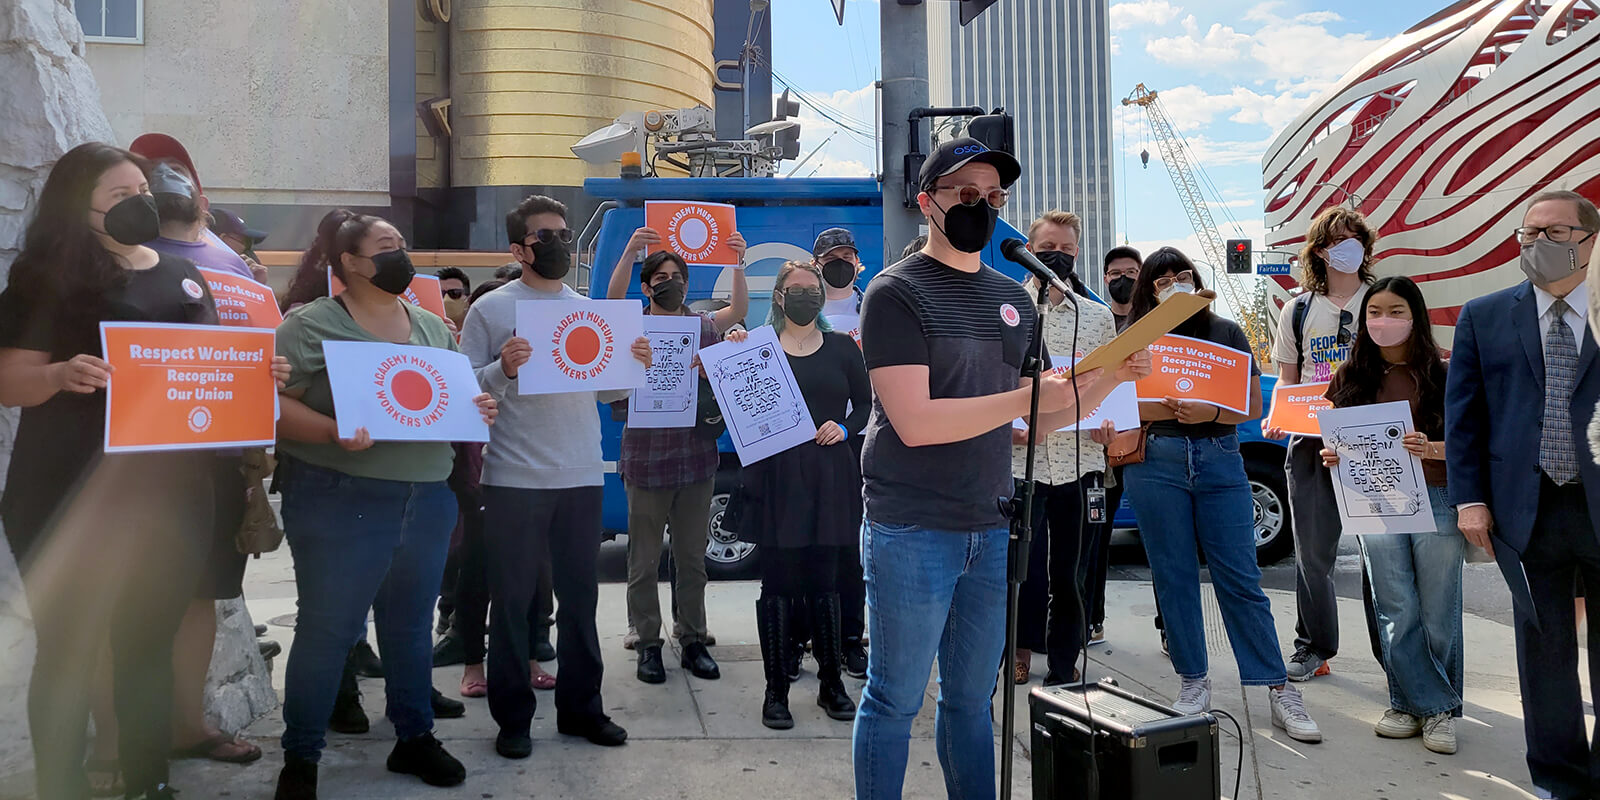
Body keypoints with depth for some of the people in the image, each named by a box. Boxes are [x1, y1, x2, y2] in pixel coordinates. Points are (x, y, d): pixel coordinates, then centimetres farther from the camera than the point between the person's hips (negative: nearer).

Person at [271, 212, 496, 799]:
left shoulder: (434, 327, 14)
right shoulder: (311, 325, -4)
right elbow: (273, 405, -10)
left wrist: (476, 412, -2)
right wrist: (332, 432, -26)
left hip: (428, 501, 6)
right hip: (340, 501, -5)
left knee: (412, 625, 15)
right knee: (327, 630, 2)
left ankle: (415, 738, 29)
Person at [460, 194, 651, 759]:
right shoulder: (490, 309, 0)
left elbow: (607, 392, 13)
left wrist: (636, 365, -5)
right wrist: (503, 369, -24)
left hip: (582, 476, 4)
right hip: (515, 477, -4)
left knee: (580, 595, 11)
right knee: (512, 599, 4)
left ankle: (580, 706, 23)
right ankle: (512, 716, 16)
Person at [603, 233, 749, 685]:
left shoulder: (704, 328, 10)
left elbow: (739, 310, -4)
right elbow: (613, 301, -18)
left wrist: (738, 262, -18)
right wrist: (630, 252, -31)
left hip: (697, 459, 3)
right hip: (646, 458, -3)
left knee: (692, 559, 11)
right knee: (644, 561, 5)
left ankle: (693, 642, 21)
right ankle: (648, 644, 16)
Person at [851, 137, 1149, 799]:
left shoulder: (1013, 298, 13)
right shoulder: (897, 292, -7)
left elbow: (1045, 417, 15)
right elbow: (915, 422, -18)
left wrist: (1111, 376, -1)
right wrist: (1027, 395, -21)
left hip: (993, 530, 6)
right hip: (913, 531, -6)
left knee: (971, 700, 16)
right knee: (894, 701, 5)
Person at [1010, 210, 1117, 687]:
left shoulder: (1098, 316, 12)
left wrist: (1110, 423, -5)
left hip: (1080, 461, 2)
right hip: (1019, 458, -2)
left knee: (1073, 575, 8)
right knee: (1024, 568, 2)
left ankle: (1063, 668, 23)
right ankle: (1022, 646, 27)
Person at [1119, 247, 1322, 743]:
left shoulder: (1227, 333, 11)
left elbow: (1253, 407, 6)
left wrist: (1209, 412, -13)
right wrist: (1164, 409, -16)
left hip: (1219, 461, 0)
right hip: (1155, 462, 0)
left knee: (1241, 578, -2)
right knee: (1174, 576, 4)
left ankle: (1279, 690, 4)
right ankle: (1194, 683, 16)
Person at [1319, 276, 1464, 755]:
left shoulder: (1441, 374, 2)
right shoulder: (1352, 376, 10)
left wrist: (1431, 449, -20)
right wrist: (1332, 455, -6)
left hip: (1436, 498, -2)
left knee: (1438, 612, 3)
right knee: (1396, 611, 3)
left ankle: (1433, 706, 16)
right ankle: (1429, 706, 15)